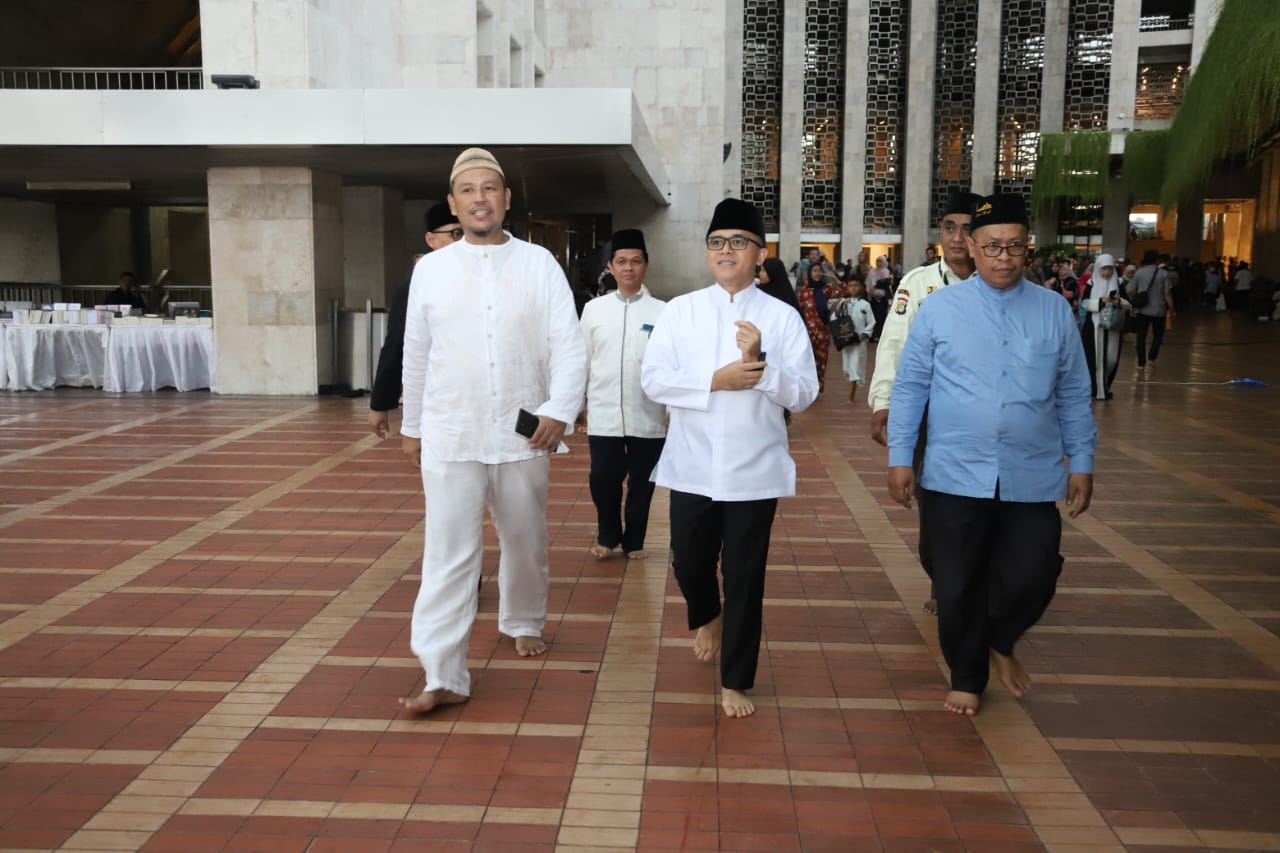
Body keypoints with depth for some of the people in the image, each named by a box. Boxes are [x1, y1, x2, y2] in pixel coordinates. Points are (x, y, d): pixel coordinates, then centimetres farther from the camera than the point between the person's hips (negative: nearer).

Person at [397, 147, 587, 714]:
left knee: (526, 541, 17)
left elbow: (568, 345, -6)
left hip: (521, 433, 1)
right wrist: (411, 426, 14)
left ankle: (523, 622, 41)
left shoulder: (539, 264, -1)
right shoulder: (430, 269, 3)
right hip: (450, 436, 0)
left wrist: (559, 411, -19)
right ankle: (443, 676, 1)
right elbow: (416, 355, 10)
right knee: (449, 554, -4)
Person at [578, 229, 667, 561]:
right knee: (603, 479, 1)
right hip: (604, 413, 1)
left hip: (648, 414, -1)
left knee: (642, 482, 9)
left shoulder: (662, 311, -2)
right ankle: (607, 535, 26)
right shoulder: (593, 308, 4)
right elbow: (583, 359, 9)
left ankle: (634, 540, 29)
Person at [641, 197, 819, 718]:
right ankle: (707, 617, 50)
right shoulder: (680, 310, 2)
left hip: (755, 471, -1)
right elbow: (653, 379, -6)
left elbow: (803, 394, -5)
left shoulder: (782, 318, -2)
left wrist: (760, 366, -21)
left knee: (745, 578, 7)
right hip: (692, 467, 2)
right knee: (689, 563, 15)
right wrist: (717, 381, -16)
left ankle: (736, 682, 23)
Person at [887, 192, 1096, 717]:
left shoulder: (1055, 310, 4)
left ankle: (1001, 643, 37)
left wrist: (1082, 463, 8)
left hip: (1032, 479, 1)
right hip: (954, 476, -1)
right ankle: (967, 677, 33)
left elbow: (1073, 395, 8)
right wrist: (899, 458, -2)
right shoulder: (940, 308, -2)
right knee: (958, 587, 9)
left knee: (1033, 579, 3)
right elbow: (909, 388, 0)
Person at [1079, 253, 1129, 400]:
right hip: (1094, 327, -2)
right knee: (1095, 358, -1)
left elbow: (1128, 304, 5)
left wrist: (1119, 302, -16)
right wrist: (1100, 301, -19)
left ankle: (1105, 386, 21)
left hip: (1113, 327, 2)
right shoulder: (1091, 283, 1)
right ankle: (1094, 388, 7)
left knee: (1112, 358, 2)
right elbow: (1084, 303, -5)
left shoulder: (1119, 283, 5)